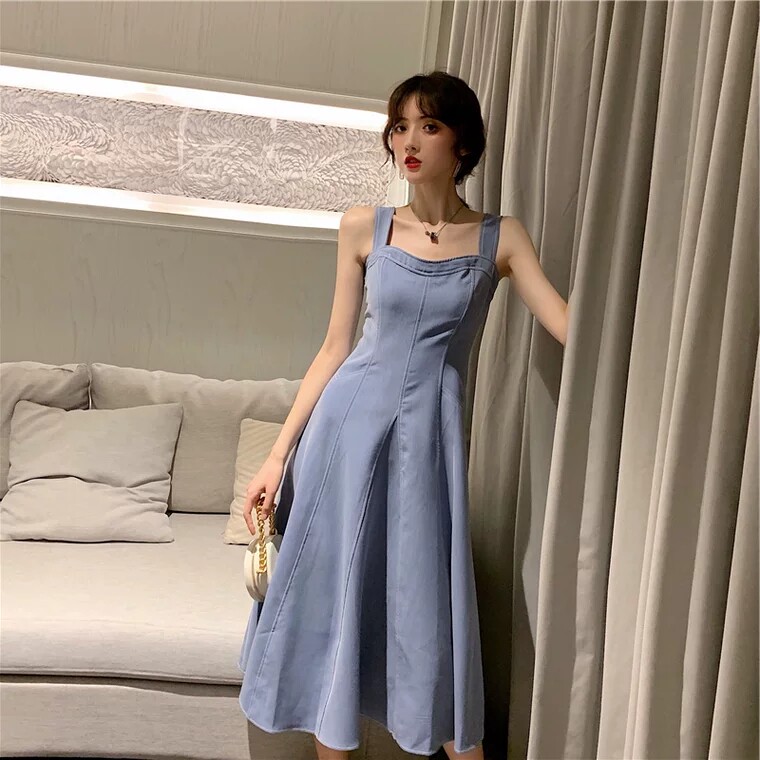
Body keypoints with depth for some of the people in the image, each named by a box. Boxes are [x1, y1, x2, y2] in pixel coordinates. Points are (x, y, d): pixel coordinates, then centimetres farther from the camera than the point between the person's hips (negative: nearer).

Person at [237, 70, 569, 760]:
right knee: (331, 595, 8)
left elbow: (575, 327, -7)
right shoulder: (364, 228, 4)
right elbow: (335, 348, 4)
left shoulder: (501, 238, 3)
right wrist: (278, 455, 1)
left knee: (431, 606, 2)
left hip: (427, 432, -1)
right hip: (349, 420, 2)